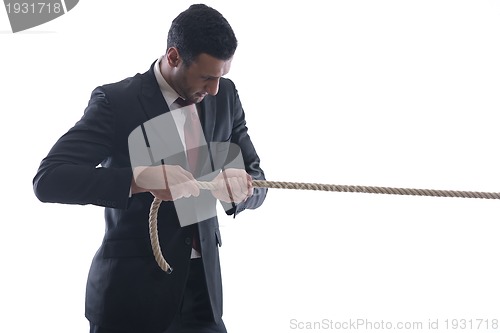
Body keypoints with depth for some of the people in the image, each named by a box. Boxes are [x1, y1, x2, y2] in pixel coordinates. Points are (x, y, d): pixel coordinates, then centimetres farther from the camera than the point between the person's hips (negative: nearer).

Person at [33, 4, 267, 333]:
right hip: (132, 289, -4)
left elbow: (257, 180, 6)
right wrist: (140, 178, -33)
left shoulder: (225, 97, 2)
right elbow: (48, 179, -20)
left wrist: (242, 188, -19)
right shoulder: (115, 101, -13)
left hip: (203, 285, 4)